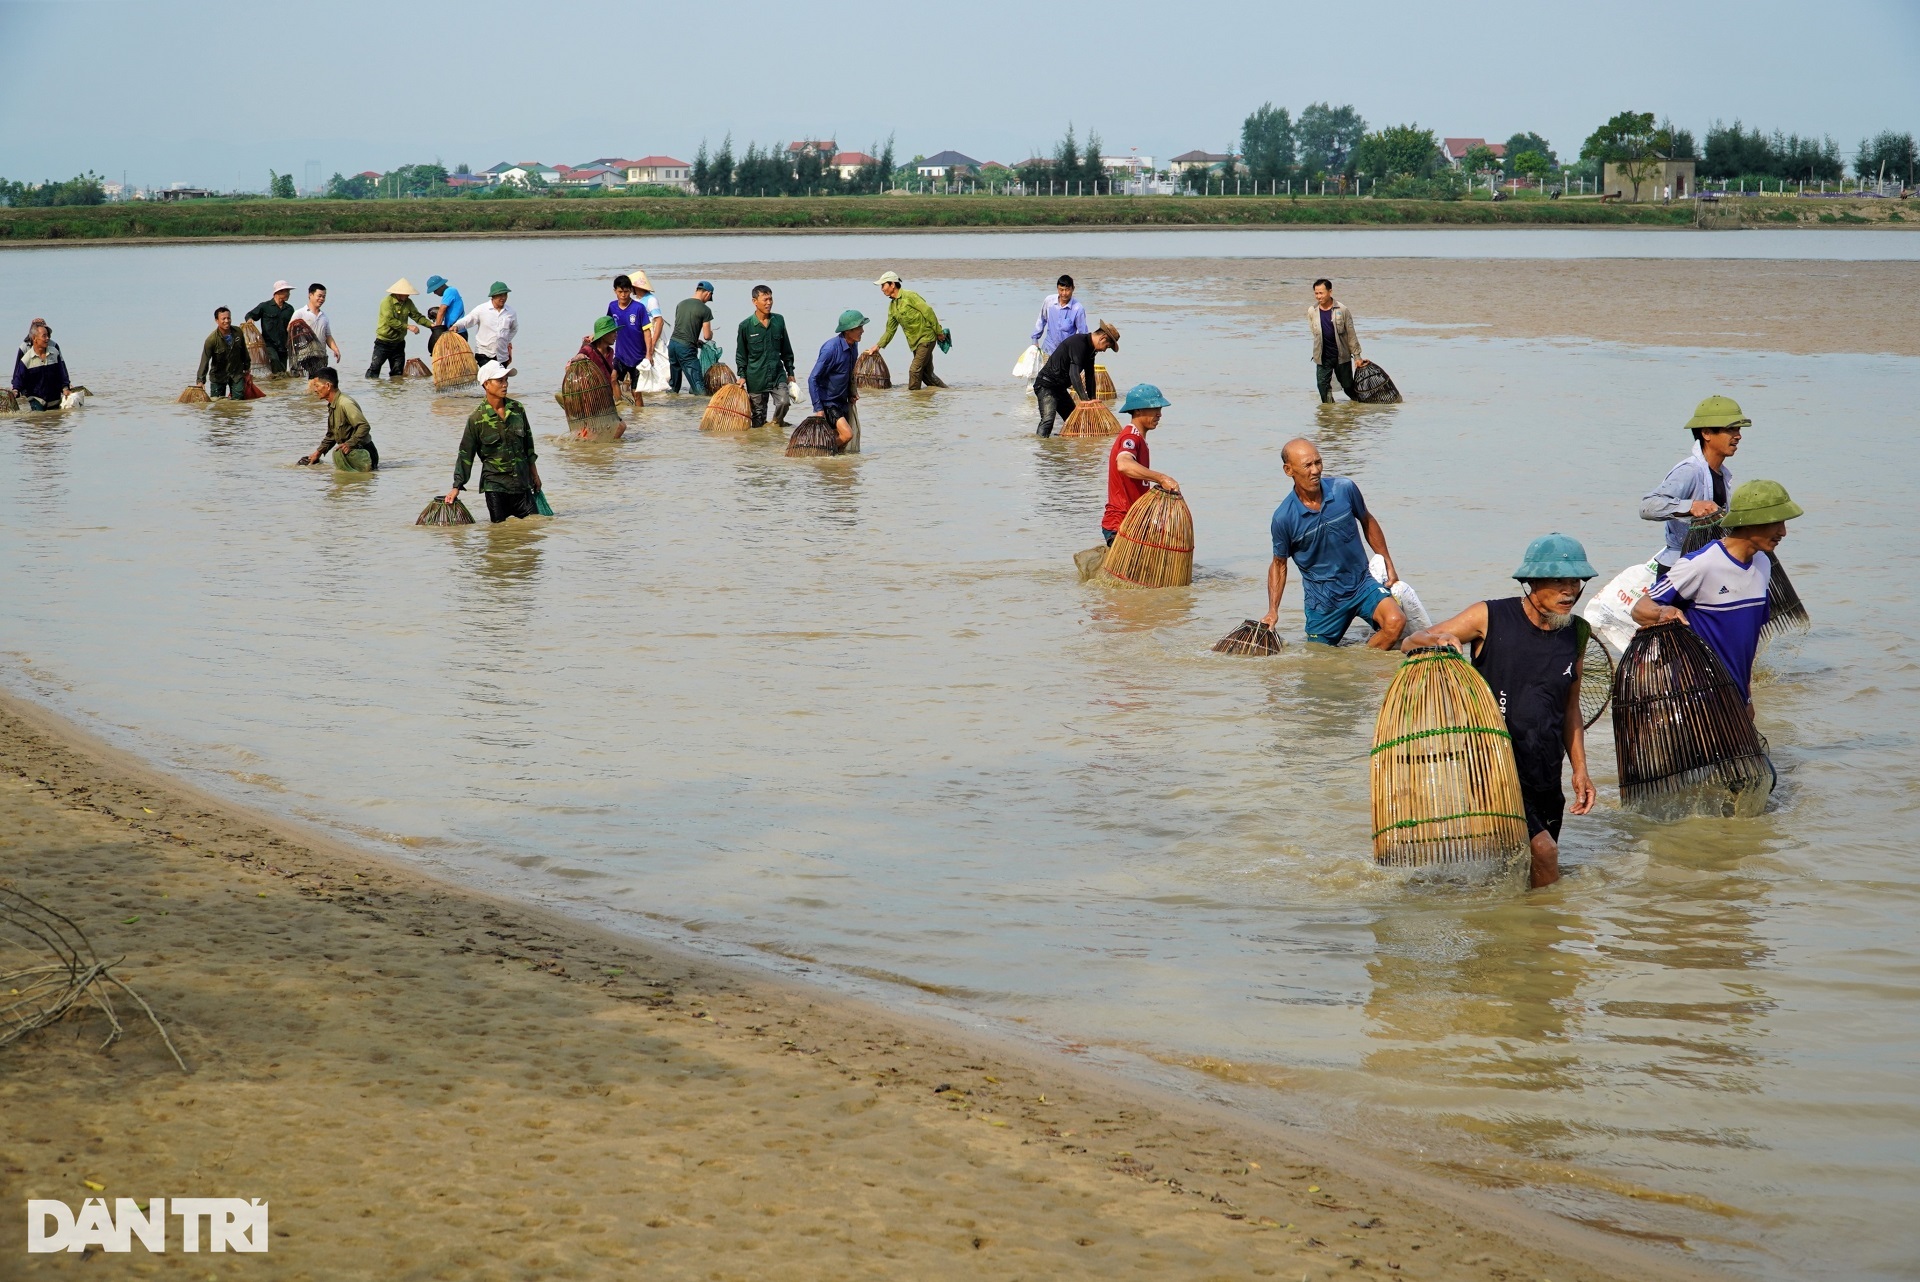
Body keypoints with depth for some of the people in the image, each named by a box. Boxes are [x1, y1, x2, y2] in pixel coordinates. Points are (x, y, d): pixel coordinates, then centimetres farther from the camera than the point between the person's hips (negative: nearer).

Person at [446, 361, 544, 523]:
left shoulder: (517, 409, 3)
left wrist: (535, 475, 18)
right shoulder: (477, 418, -9)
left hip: (521, 481, 4)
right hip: (495, 484, -4)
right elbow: (466, 454, -5)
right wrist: (456, 487, -9)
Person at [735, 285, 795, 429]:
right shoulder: (746, 326, -4)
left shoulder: (779, 320, 5)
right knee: (759, 412, 3)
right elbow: (740, 354, 4)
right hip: (756, 377, -2)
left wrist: (790, 372, 13)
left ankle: (777, 422, 12)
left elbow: (786, 349, 14)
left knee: (783, 402, -17)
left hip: (778, 375, 2)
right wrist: (742, 376, -2)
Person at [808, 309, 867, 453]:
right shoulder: (831, 348, -23)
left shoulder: (853, 345, 2)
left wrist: (852, 391, 8)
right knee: (847, 434, -24)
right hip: (828, 402, -8)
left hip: (842, 401, 8)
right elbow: (813, 379, -21)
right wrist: (818, 408, -23)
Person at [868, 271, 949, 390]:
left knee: (915, 370, -13)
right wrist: (878, 346, 9)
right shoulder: (892, 306, 12)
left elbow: (928, 312, -14)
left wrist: (939, 332, -13)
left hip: (926, 337, -8)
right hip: (915, 342, 8)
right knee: (926, 374, 10)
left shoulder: (909, 296, -13)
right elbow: (890, 330, 18)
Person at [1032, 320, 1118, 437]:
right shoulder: (1078, 343, -23)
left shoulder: (1089, 348, 9)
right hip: (1046, 386, -11)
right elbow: (1074, 374, -33)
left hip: (1060, 388, 11)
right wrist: (1085, 399, -36)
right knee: (1048, 420, -25)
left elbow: (1090, 377, 15)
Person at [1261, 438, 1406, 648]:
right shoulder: (1283, 518, -14)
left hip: (1361, 583, 0)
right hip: (1322, 597, 0)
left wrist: (1389, 566, 11)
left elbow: (1368, 522, 9)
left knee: (1395, 621, -25)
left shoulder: (1344, 489, -11)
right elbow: (1279, 564, 1)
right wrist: (1272, 611, -6)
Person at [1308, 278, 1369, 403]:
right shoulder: (1312, 312, -2)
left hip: (1342, 356, -2)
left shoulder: (1342, 311, -8)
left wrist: (1357, 356, -1)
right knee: (1323, 386, -3)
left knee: (1348, 385, 9)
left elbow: (1351, 334, -2)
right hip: (1323, 358, 2)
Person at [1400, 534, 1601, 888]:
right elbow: (1409, 644, -2)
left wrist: (1579, 768, 13)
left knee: (1539, 864, 10)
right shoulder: (1490, 618, -8)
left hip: (1545, 776, 6)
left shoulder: (1578, 633, 7)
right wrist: (1436, 639, -24)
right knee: (1542, 851, -21)